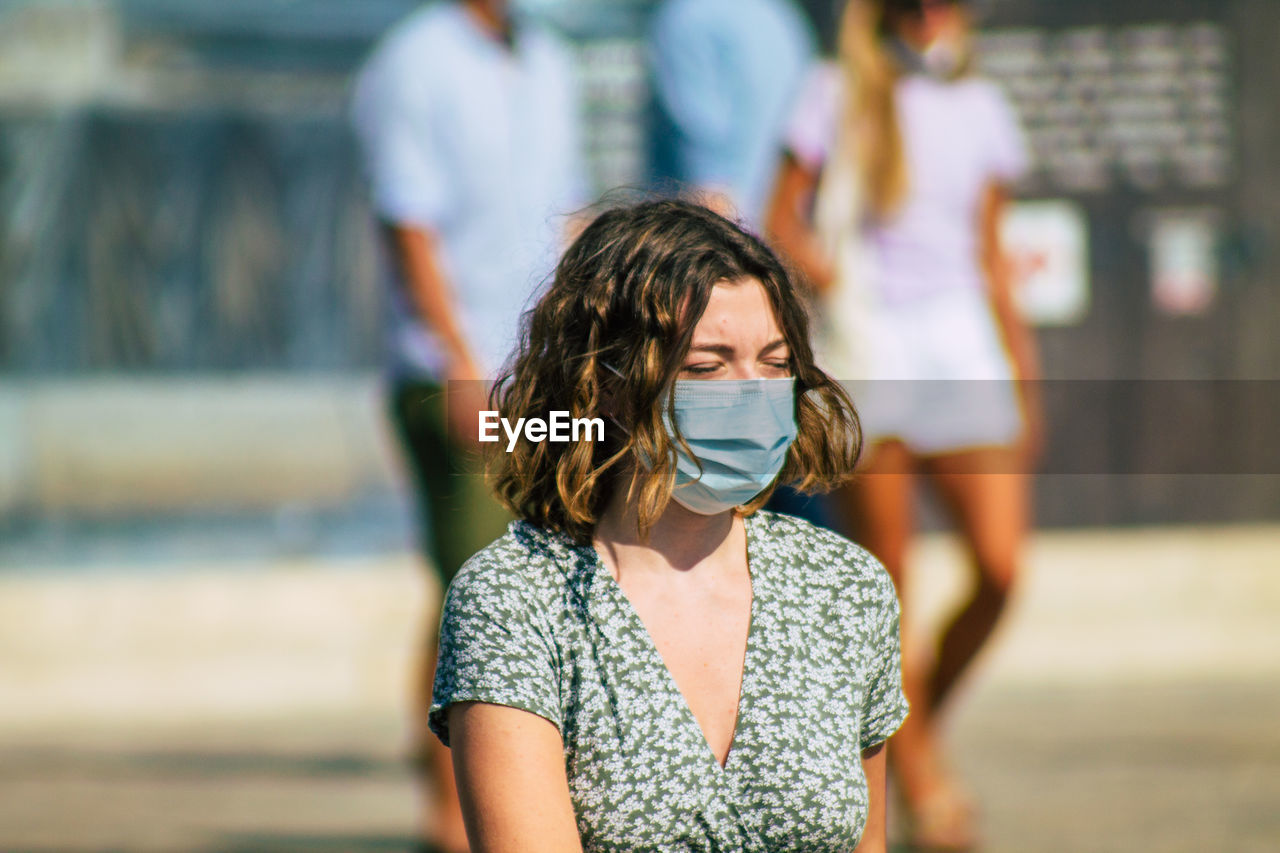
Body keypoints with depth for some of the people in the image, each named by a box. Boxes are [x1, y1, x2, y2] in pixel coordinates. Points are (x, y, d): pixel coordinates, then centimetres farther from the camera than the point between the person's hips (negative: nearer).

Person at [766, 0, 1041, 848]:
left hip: (961, 342, 4)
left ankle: (923, 723, 17)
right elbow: (784, 223, 0)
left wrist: (1023, 374, 18)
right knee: (888, 582, -3)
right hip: (867, 352, -4)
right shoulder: (840, 96, 1)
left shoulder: (981, 109, 13)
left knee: (1001, 568, -8)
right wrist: (843, 286, -17)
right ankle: (917, 780, 9)